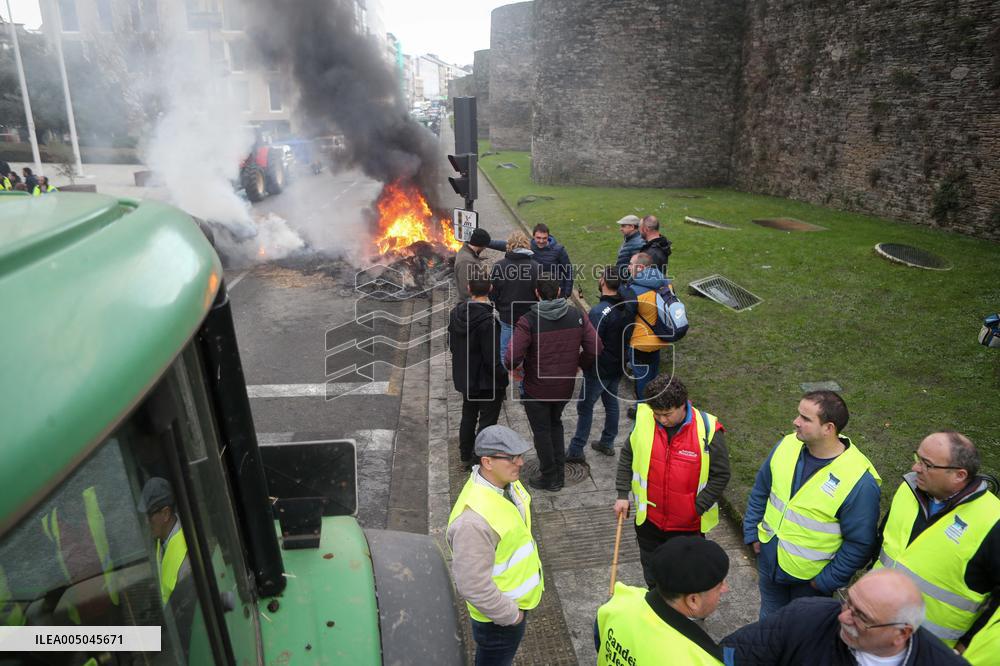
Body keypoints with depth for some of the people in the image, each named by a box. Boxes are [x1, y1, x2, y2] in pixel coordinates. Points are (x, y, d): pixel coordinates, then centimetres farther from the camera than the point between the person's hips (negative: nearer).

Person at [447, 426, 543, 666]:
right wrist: (510, 615, -19)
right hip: (497, 617, -8)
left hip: (516, 600, 8)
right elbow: (472, 586, -34)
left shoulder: (506, 481, -9)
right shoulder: (474, 520, -40)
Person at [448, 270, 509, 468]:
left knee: (468, 416, 24)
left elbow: (451, 345, 7)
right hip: (488, 383, -7)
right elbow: (493, 359, -25)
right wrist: (503, 377, -9)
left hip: (464, 378, 7)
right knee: (487, 422, 9)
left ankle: (466, 456, 40)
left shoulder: (456, 313, -6)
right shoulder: (489, 320, -28)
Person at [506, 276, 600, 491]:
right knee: (555, 424, 26)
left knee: (542, 431, 13)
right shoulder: (576, 316, -7)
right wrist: (579, 364, 11)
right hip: (566, 386, 5)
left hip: (537, 388, -5)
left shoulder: (528, 321, -20)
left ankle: (549, 478, 26)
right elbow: (594, 349, -7)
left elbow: (512, 358, -26)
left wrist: (515, 366, -3)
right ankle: (560, 473, 32)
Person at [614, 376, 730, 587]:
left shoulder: (708, 431, -20)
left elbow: (720, 475, -11)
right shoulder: (643, 420, -12)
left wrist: (697, 509, -14)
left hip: (689, 525, -3)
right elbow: (627, 457, 2)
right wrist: (622, 494, -2)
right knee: (652, 575, 23)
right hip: (649, 520, 3)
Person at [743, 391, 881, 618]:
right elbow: (761, 489, 3)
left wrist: (828, 580, -14)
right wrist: (752, 532, 2)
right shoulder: (787, 445, -12)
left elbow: (860, 543, -19)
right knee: (769, 621, 28)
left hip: (811, 578, -4)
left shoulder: (859, 480, -28)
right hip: (768, 560, 4)